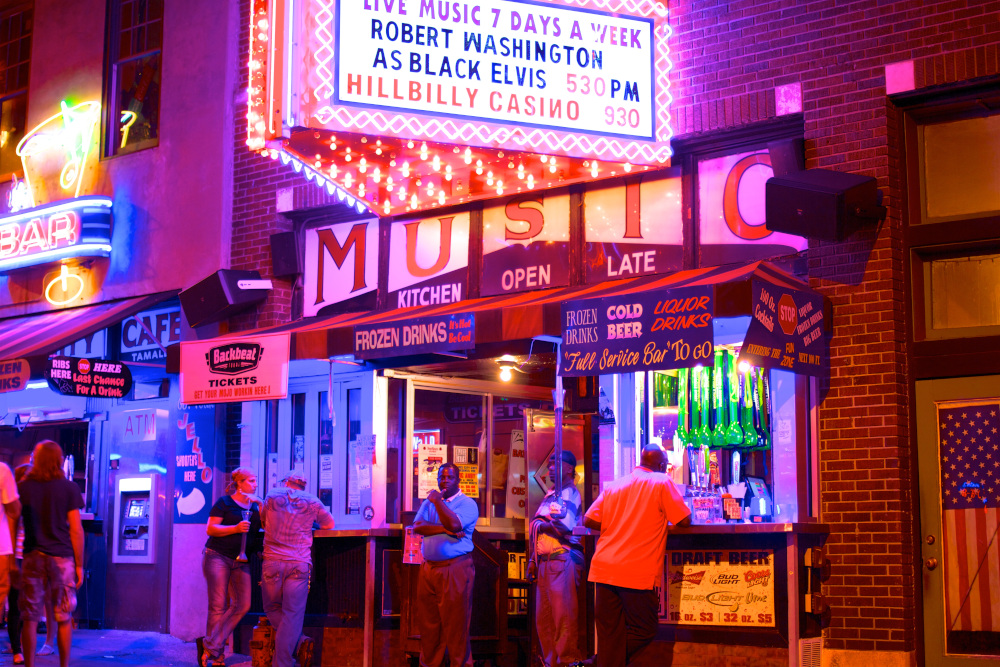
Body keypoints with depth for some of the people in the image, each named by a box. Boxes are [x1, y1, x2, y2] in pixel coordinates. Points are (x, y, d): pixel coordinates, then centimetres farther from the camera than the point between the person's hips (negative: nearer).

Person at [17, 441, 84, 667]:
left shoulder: (23, 488, 5)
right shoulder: (69, 488, 0)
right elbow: (76, 530, -2)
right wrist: (79, 565, 2)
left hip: (33, 558, 1)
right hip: (62, 557, -1)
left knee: (30, 618, 3)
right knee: (64, 618, 7)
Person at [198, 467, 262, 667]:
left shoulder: (255, 506, 15)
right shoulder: (224, 502, -2)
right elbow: (210, 529, -8)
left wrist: (260, 507, -1)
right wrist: (236, 528, -20)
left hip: (241, 562, 6)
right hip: (217, 557, -6)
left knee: (242, 604, -9)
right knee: (219, 606, -8)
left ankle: (210, 646, -4)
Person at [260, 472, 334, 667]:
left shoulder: (272, 497, 11)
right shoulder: (312, 501, 8)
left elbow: (263, 522, 26)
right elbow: (329, 524, 23)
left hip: (272, 562, 1)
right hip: (299, 564, -1)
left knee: (272, 609, 16)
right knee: (293, 614, 0)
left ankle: (299, 643, 1)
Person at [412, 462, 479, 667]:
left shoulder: (467, 503, -1)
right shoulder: (429, 502, 15)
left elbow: (454, 523, -19)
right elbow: (417, 527, -1)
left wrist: (437, 501, -13)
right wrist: (446, 530, -12)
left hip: (455, 569, -5)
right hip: (429, 568, 5)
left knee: (455, 623, -4)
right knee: (428, 622, 9)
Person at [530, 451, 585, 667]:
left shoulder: (570, 494, -6)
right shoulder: (550, 495, 20)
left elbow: (563, 526, -18)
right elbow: (537, 529, 21)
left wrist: (541, 525, -2)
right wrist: (534, 560, 15)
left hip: (563, 559, -9)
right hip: (545, 560, 9)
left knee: (564, 616, -7)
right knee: (543, 618, 9)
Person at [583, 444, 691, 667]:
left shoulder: (613, 486, 13)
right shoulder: (661, 482, 0)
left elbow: (588, 520, 9)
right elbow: (685, 521, 1)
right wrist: (661, 518, 22)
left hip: (604, 570, 5)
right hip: (637, 573, -5)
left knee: (609, 635, 8)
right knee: (644, 632, 8)